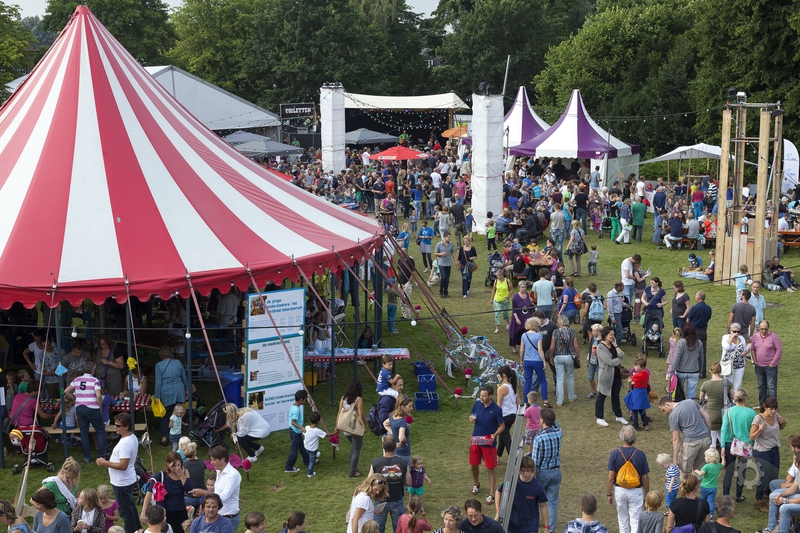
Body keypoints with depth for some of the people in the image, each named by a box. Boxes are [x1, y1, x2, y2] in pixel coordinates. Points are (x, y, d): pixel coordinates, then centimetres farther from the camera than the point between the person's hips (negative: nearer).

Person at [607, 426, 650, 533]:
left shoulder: (615, 454, -11)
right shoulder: (640, 454, -10)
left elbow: (610, 477, -9)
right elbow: (645, 478, -4)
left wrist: (609, 494, 3)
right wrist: (647, 494, 9)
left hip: (619, 490, 1)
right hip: (636, 491, -1)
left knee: (622, 520, 19)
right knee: (635, 521, 2)